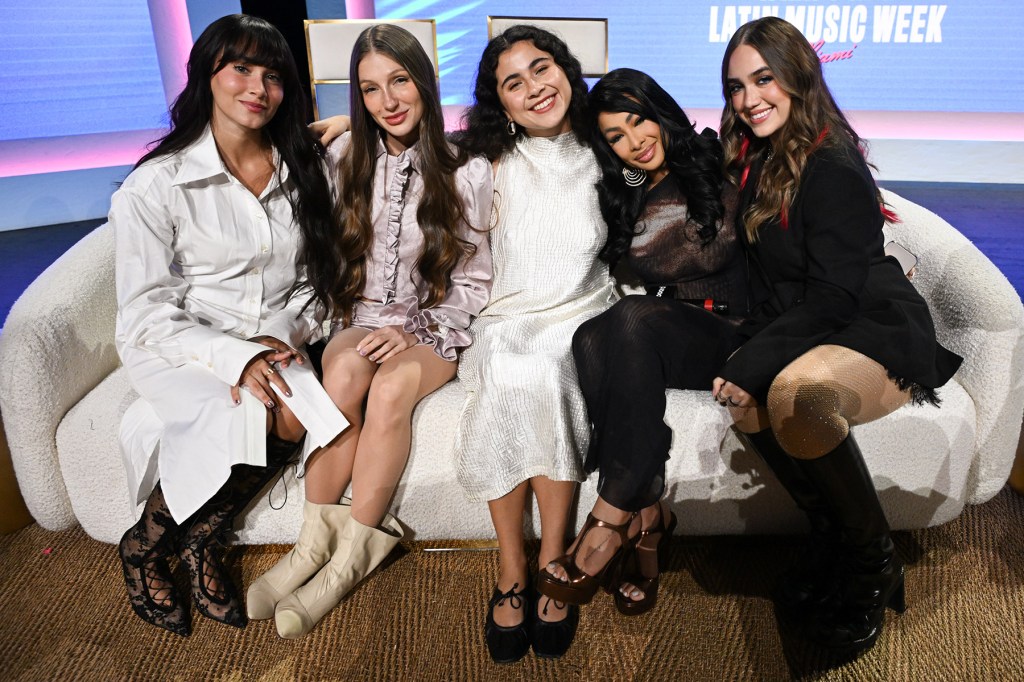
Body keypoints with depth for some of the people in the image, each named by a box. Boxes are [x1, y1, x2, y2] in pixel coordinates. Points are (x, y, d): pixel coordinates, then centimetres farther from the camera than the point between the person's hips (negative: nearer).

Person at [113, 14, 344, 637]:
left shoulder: (304, 172, 6)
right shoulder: (157, 184, -7)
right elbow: (149, 315, -9)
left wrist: (282, 333, -10)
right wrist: (237, 356, -22)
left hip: (275, 341, 4)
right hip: (180, 348, -3)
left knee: (295, 415, -29)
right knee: (246, 419, -32)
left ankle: (199, 539, -1)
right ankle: (144, 547, -1)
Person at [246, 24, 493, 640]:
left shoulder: (467, 172, -3)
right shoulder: (345, 159, 5)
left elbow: (474, 280, -2)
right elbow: (325, 256, 11)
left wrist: (414, 332, -14)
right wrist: (360, 325, -5)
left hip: (434, 329, -2)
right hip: (362, 318, 2)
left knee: (393, 383, -33)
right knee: (344, 370, -31)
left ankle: (350, 556, -22)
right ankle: (315, 540, -21)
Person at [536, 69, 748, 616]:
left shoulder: (714, 170, 6)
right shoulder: (619, 201, 16)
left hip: (725, 338, -3)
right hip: (654, 343, 4)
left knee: (633, 317, -36)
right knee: (591, 339, -32)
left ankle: (610, 521, -36)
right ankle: (648, 515, -29)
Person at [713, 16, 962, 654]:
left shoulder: (833, 166, -14)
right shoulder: (758, 160, 12)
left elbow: (832, 296, -19)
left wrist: (752, 364, -25)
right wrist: (749, 351, -1)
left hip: (881, 334, -6)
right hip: (799, 335, 7)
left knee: (795, 391, -37)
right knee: (748, 400, -26)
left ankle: (873, 561, -13)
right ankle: (836, 546, -7)